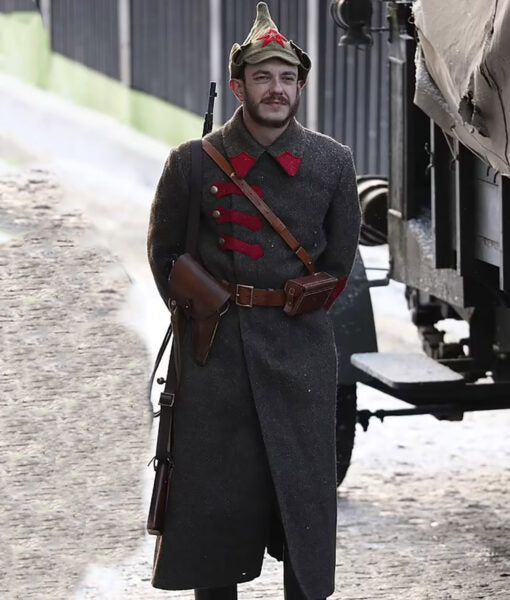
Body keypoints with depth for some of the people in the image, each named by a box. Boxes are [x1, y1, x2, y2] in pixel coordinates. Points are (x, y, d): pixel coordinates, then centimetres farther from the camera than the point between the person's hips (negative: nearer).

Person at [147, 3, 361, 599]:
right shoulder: (193, 163, -3)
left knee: (305, 486, 2)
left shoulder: (332, 163, 1)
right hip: (214, 351, -1)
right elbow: (163, 253, 10)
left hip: (301, 345, 1)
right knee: (213, 490, 2)